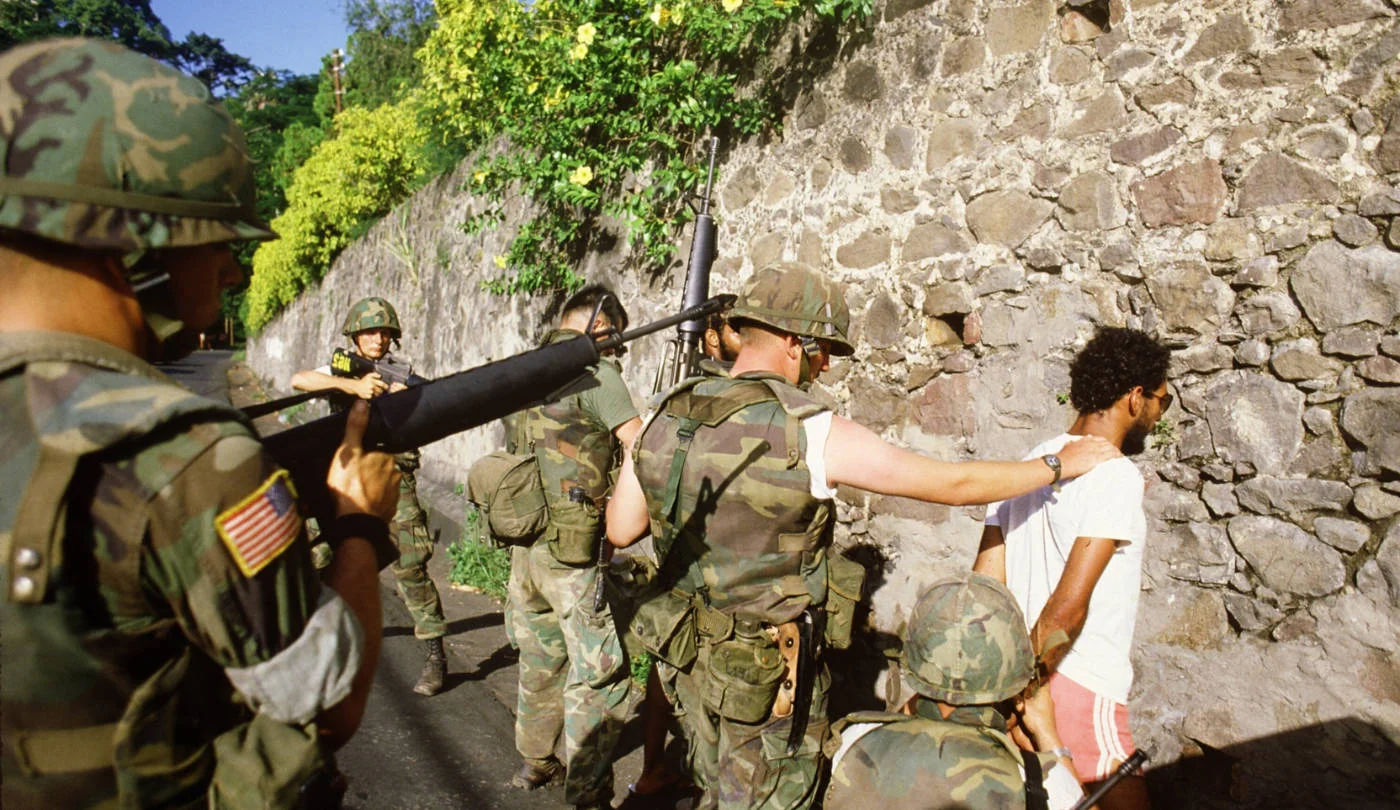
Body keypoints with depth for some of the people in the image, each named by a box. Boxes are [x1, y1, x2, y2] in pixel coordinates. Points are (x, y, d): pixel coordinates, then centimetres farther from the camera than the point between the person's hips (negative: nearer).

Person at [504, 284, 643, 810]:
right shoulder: (593, 368, -13)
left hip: (525, 543, 8)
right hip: (575, 549, -8)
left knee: (541, 659, 23)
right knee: (598, 678, 3)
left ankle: (535, 761, 40)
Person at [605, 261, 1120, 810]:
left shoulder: (665, 416, -6)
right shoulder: (813, 434, -22)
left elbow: (620, 530, 4)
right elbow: (953, 484, -14)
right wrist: (1061, 464, 0)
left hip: (689, 656, 6)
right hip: (767, 674, -6)